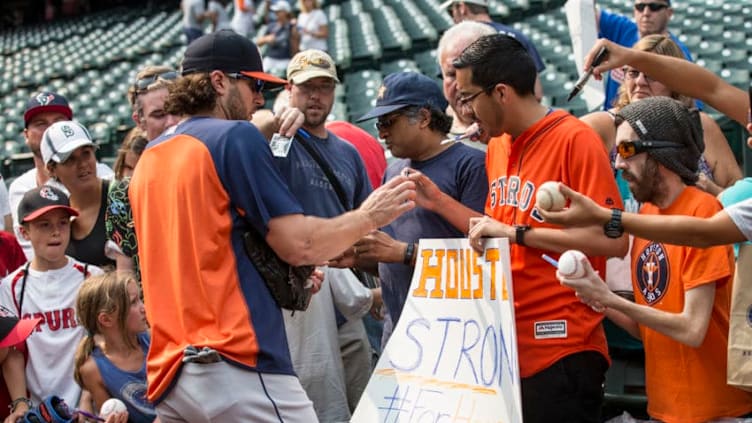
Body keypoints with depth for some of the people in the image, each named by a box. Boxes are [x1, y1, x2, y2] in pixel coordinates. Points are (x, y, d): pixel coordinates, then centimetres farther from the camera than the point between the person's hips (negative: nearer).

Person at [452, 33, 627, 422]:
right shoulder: (497, 145, 11)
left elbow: (613, 240, -19)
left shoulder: (574, 139, -12)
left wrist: (517, 232, -19)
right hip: (504, 348, 8)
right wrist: (437, 200, 13)